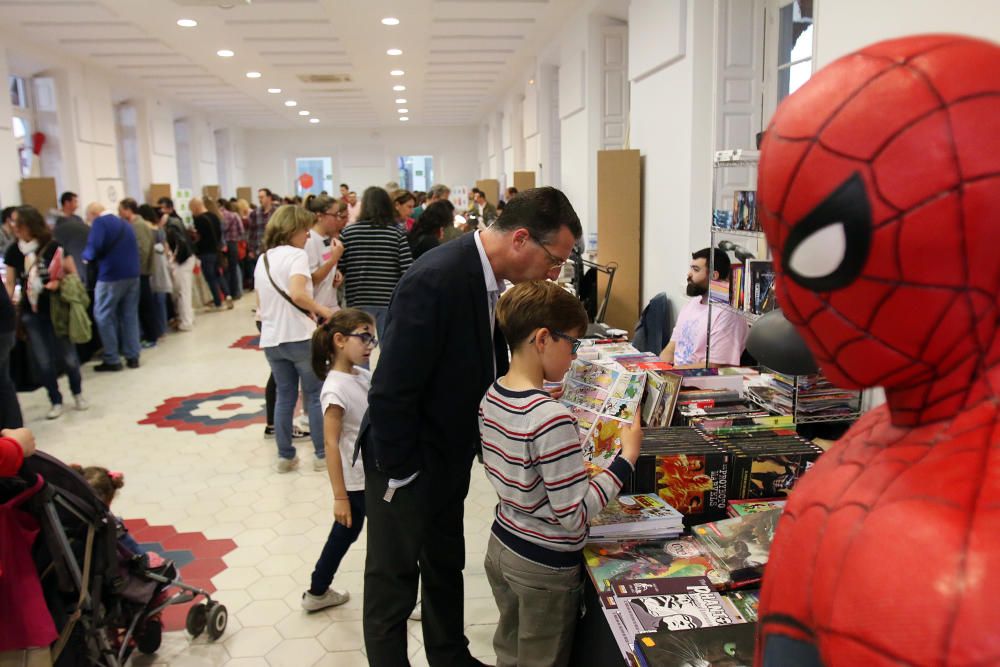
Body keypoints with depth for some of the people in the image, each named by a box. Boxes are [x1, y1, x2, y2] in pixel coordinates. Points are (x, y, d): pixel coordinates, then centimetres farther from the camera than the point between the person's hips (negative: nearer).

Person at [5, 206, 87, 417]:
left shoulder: (53, 247, -9)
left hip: (56, 309, -2)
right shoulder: (13, 251, 0)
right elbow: (10, 284, 4)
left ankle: (77, 393, 29)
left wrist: (59, 283, -20)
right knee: (43, 361, 6)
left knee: (67, 355, 5)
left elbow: (73, 274, -2)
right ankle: (56, 402, 21)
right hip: (30, 312, 3)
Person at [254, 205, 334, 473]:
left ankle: (285, 456, 18)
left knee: (284, 397, 14)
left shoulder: (262, 259, 13)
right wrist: (322, 310, -13)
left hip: (271, 339, 7)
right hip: (300, 337, -6)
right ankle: (322, 454, 13)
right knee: (315, 396, 6)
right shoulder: (296, 254, -10)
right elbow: (297, 293, -26)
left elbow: (260, 305, 16)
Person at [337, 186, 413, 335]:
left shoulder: (348, 232, -1)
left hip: (358, 302, 1)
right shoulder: (397, 233, -3)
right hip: (390, 301, -1)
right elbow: (408, 269, -9)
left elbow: (338, 270, -2)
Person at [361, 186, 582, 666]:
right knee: (393, 585, 11)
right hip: (409, 464, -9)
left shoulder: (487, 276, -2)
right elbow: (390, 392, -28)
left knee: (446, 569, 25)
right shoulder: (435, 281, -30)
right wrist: (401, 473, -18)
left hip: (448, 458, 9)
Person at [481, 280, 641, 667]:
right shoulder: (551, 418, -29)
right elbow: (574, 515, -25)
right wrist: (628, 457, -20)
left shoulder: (491, 397, -4)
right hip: (544, 567, -7)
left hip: (501, 545, 7)